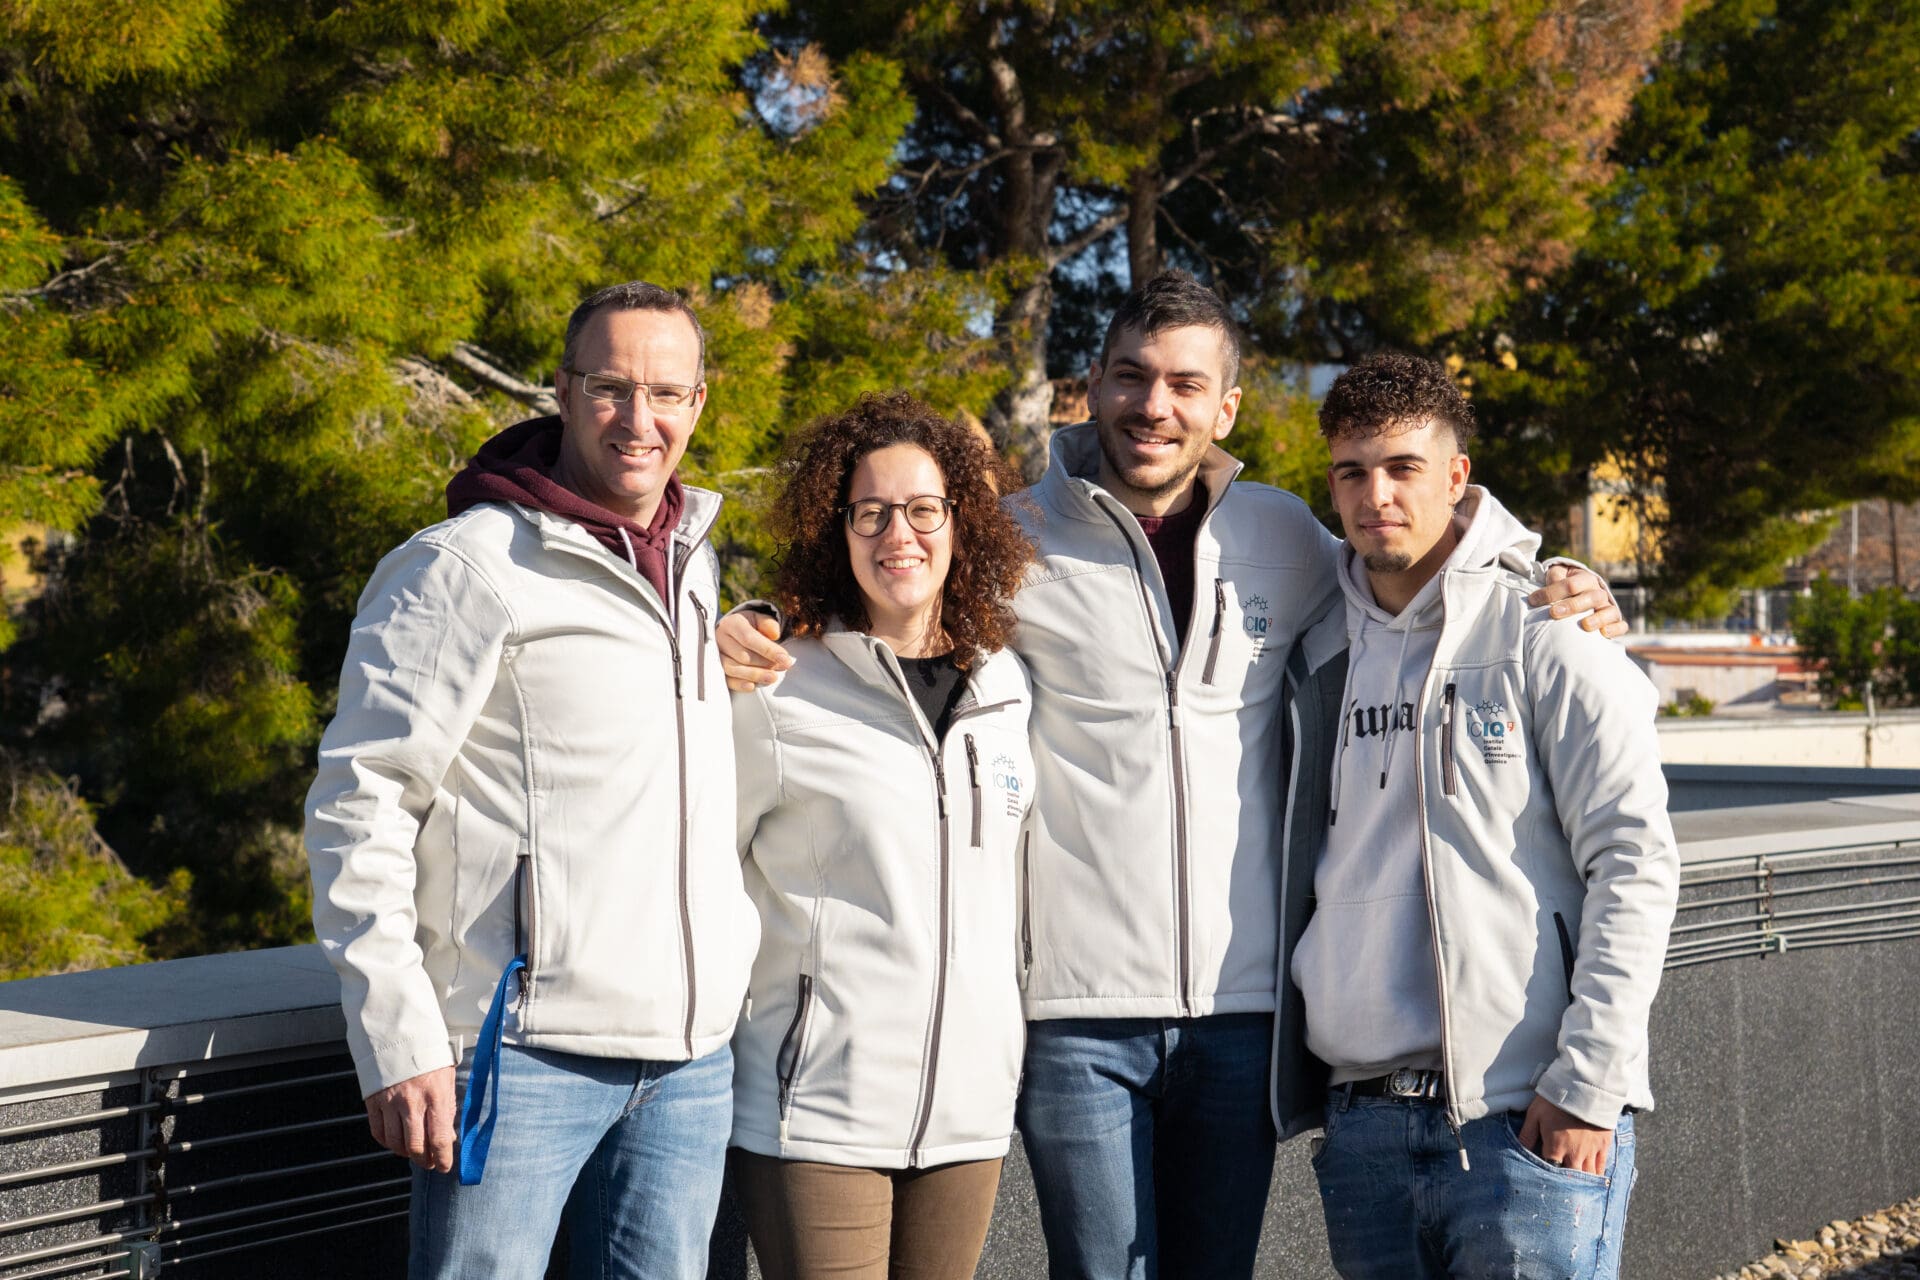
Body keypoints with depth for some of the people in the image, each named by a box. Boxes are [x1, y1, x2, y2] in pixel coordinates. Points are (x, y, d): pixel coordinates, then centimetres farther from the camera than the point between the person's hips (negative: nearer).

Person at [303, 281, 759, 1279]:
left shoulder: (693, 567, 15)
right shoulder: (471, 566, -8)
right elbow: (359, 798, -11)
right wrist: (397, 1037, -15)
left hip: (689, 1062, 7)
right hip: (528, 1047, -7)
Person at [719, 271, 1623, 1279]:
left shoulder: (1285, 538, 7)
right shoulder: (1014, 541, -1)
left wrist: (1550, 607, 7)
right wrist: (747, 637, -12)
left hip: (1243, 1005, 3)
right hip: (1078, 1008, -3)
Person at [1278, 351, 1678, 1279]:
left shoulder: (1549, 643, -2)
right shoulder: (1324, 656, 13)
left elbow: (1633, 862, -7)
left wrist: (1588, 1082, -13)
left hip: (1526, 1121, -5)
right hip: (1361, 1122, 5)